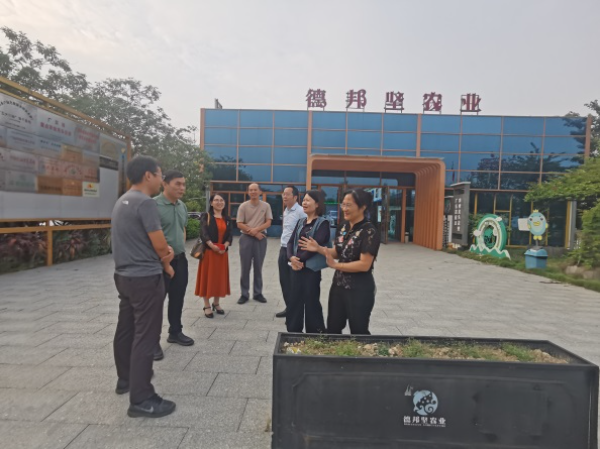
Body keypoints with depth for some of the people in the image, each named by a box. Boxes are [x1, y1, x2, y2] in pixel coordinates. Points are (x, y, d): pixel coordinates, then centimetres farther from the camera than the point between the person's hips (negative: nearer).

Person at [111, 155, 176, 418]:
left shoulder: (122, 201, 11)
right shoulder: (145, 203, -20)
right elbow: (159, 244, -20)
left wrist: (162, 253, 7)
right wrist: (165, 260, 2)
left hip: (124, 275, 10)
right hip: (145, 278, -10)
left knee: (126, 329, 20)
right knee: (145, 337, -3)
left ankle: (125, 379, 37)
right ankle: (141, 399, 5)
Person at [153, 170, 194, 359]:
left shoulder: (182, 206, 9)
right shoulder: (154, 205, -16)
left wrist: (181, 247, 11)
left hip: (180, 259, 7)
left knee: (177, 298, 16)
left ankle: (175, 332, 33)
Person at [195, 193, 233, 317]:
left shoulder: (227, 219, 11)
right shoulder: (206, 217, -2)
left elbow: (230, 234, 3)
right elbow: (203, 233, -14)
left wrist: (225, 245, -15)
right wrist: (212, 245, -25)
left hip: (222, 252, 4)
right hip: (208, 251, -4)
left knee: (220, 277, 10)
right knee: (207, 277, 1)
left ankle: (216, 303, 24)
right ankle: (207, 306, 11)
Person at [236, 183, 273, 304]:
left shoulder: (266, 206, 2)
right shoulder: (243, 206, 0)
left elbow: (268, 223, -2)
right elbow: (239, 224, -4)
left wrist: (256, 229, -16)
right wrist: (253, 233, -11)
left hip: (261, 238, 1)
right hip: (246, 238, -1)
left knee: (258, 267, 9)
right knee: (245, 267, 4)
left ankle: (258, 293, 19)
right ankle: (244, 294, 14)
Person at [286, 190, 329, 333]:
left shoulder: (323, 223, -7)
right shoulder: (301, 222, 12)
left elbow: (317, 245, -18)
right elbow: (291, 242, 6)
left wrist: (300, 259, -15)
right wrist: (291, 257, -12)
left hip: (311, 269, -6)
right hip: (296, 267, 6)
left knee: (311, 302, 4)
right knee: (294, 301, 13)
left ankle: (314, 335, 20)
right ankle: (293, 332, 27)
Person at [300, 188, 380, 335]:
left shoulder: (369, 232, -19)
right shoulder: (343, 227, 4)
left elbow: (364, 265, -23)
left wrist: (335, 265, -19)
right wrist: (319, 249, -6)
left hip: (359, 289, -7)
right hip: (338, 285, 7)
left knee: (358, 332, 12)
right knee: (333, 329, 19)